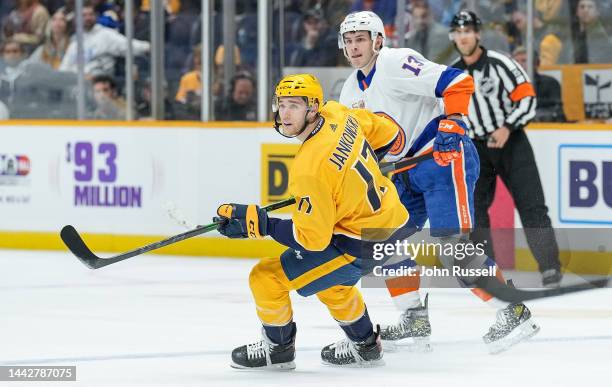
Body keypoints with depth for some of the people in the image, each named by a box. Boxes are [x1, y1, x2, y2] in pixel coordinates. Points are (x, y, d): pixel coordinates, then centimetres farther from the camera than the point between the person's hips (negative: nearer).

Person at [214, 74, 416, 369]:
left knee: (267, 278, -3)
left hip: (363, 244, -9)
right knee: (330, 279, 35)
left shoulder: (310, 169, -28)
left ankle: (278, 348, 20)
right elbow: (388, 134, 11)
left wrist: (258, 224, -19)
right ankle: (364, 345, 47)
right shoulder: (339, 115, -6)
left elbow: (313, 238, -23)